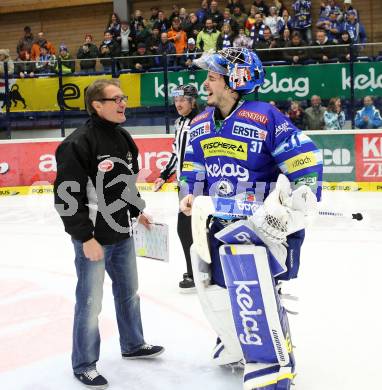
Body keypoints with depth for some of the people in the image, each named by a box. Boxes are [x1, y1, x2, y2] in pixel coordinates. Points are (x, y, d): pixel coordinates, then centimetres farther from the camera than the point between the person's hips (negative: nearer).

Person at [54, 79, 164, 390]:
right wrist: (85, 237, -20)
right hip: (93, 237, -8)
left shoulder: (123, 137, 6)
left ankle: (133, 344, 41)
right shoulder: (78, 143, -20)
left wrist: (137, 211, 18)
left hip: (122, 233, 8)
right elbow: (67, 195, -21)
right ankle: (84, 365, 19)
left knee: (129, 292, 21)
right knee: (90, 303, 2)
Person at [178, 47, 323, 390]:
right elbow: (192, 168, 18)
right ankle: (237, 347, 37)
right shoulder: (200, 124, 7)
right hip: (217, 219, 8)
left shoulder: (265, 117, -16)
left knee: (249, 282, -24)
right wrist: (190, 197, 2)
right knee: (212, 284, 13)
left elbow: (306, 160, -17)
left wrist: (295, 204, -22)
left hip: (260, 218, -8)